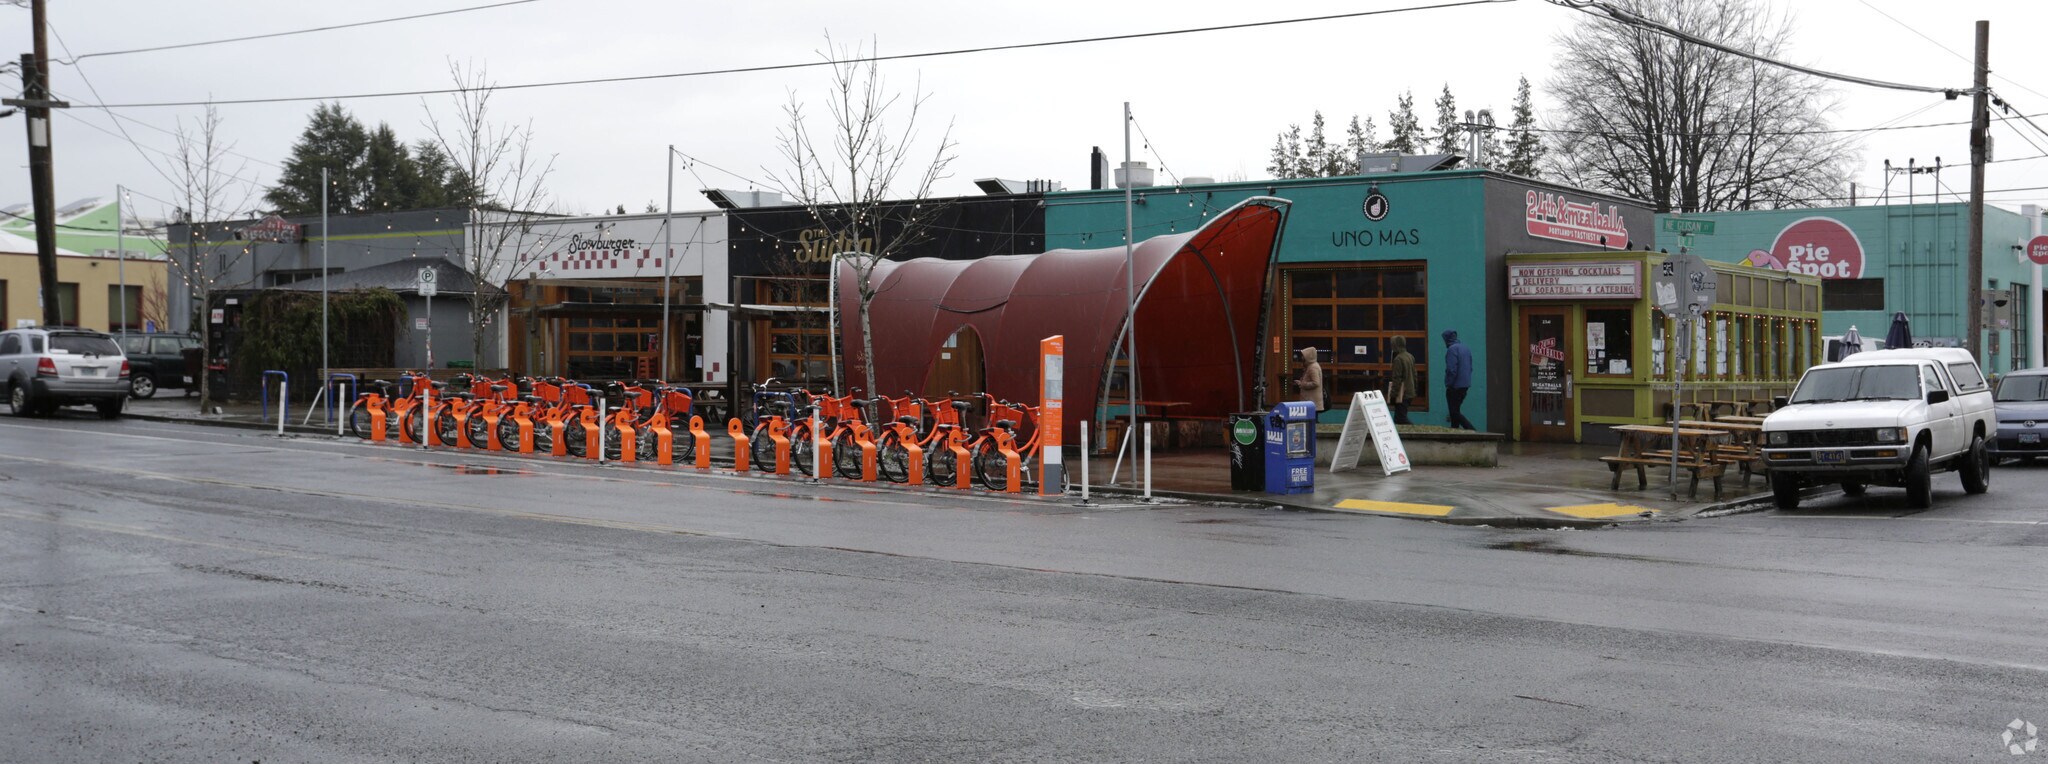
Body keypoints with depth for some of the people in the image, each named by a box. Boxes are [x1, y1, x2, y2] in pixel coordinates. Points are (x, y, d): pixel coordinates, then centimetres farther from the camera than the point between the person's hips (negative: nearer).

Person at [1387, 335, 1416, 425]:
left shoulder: (1398, 359, -18)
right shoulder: (1411, 357, 9)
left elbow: (1397, 378, -19)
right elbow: (1414, 375, 17)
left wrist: (1394, 394, -14)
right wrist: (1414, 389, 24)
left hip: (1401, 394, -9)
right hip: (1410, 393, 9)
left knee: (1400, 418, -6)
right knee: (1402, 416, 15)